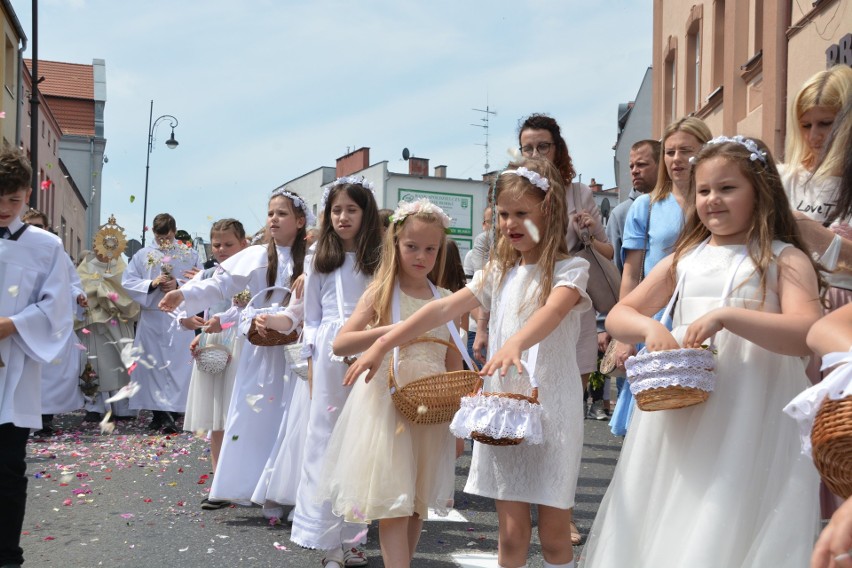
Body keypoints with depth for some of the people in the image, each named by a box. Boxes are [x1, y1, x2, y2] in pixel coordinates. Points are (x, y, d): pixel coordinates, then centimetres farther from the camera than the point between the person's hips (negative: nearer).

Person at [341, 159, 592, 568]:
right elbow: (445, 309, 4)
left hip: (552, 409, -4)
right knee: (512, 533, 4)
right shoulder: (499, 272, 11)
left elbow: (552, 310, -25)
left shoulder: (570, 269, -4)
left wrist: (516, 343, -46)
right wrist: (383, 343, -5)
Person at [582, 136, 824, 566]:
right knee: (664, 528, 10)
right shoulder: (684, 260, 12)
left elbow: (808, 335, -16)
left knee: (728, 533, -4)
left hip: (752, 419, -5)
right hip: (679, 410, 5)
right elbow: (619, 315, 13)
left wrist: (726, 316, -24)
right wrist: (649, 326, -9)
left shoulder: (785, 260, -2)